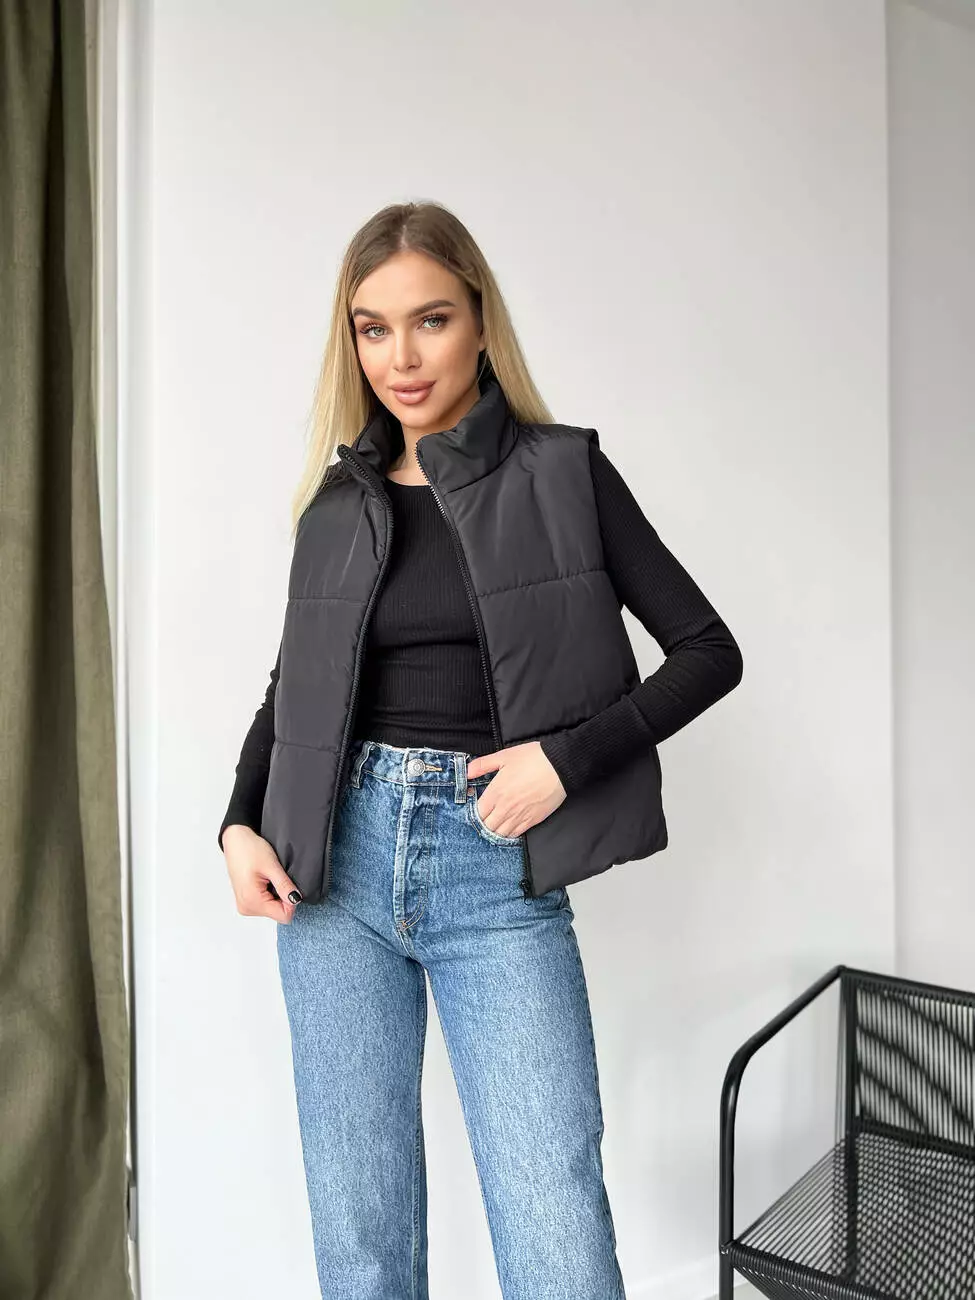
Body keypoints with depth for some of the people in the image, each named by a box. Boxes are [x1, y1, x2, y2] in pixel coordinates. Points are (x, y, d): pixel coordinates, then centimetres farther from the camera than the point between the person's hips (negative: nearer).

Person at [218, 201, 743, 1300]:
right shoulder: (340, 505, 9)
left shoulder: (564, 472, 1)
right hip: (340, 859, 3)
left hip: (498, 875, -2)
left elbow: (709, 651, 0)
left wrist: (567, 758, -13)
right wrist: (240, 822, 2)